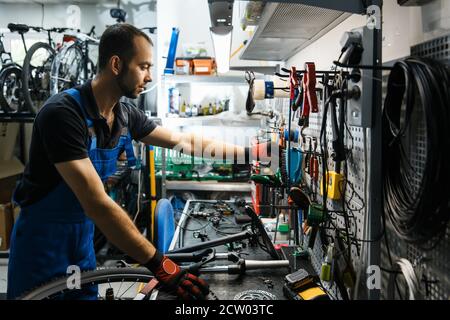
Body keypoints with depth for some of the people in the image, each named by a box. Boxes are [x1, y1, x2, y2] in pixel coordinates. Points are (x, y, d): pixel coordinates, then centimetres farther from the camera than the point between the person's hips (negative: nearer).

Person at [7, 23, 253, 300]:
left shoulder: (126, 114, -5)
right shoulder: (63, 113, -28)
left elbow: (184, 142, 7)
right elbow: (96, 203, -33)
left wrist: (245, 152, 8)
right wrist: (158, 264, -33)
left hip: (83, 236, 7)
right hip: (43, 242, -6)